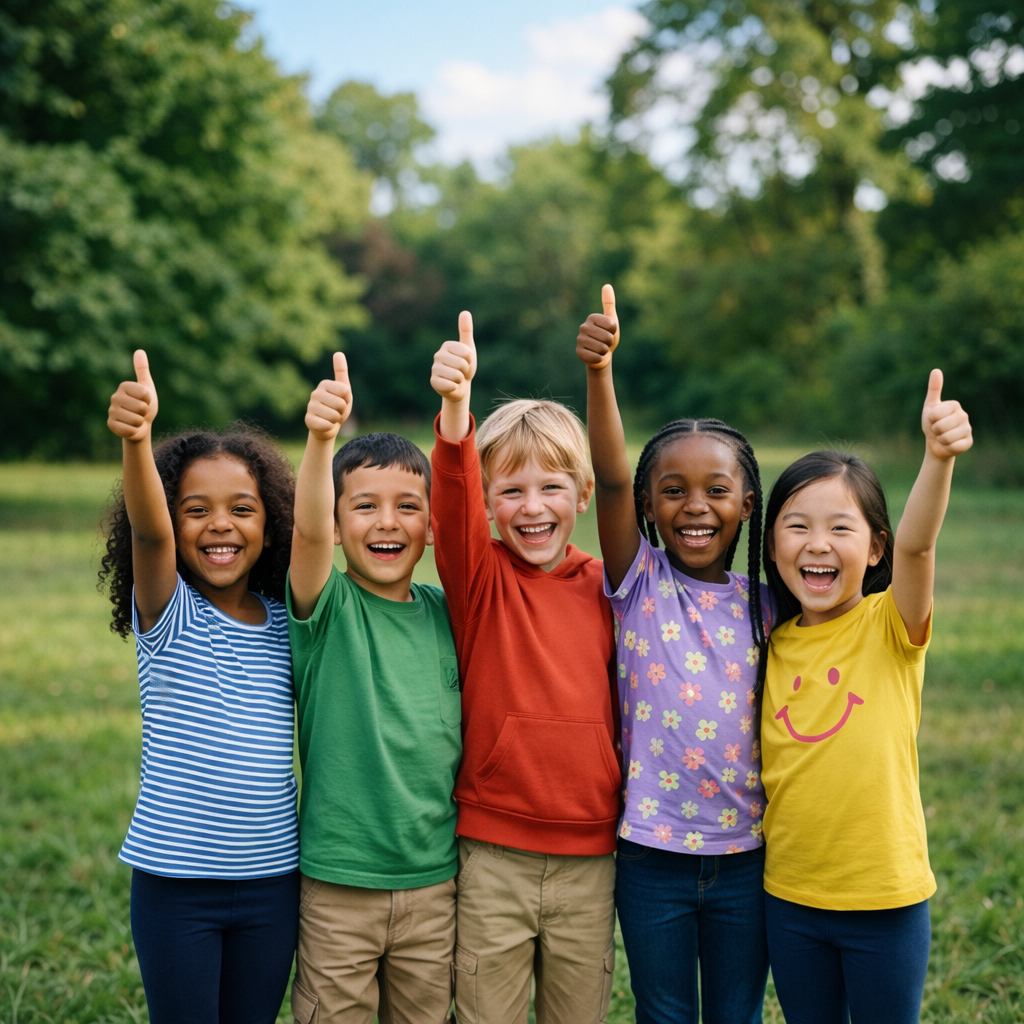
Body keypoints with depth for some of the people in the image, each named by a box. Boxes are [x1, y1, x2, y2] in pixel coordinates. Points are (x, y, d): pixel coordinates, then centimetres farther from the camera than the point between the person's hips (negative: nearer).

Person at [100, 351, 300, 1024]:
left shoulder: (285, 623, 5)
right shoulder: (167, 615, -9)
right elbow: (146, 530, -28)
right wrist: (136, 439, -45)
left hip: (271, 875, 3)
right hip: (175, 879, -3)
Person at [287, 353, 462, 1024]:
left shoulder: (443, 611, 3)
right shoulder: (329, 606, -8)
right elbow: (307, 530, -29)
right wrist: (322, 438, -46)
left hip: (435, 881, 3)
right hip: (337, 885, -3)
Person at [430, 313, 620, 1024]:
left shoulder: (604, 585, 2)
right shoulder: (480, 577, -5)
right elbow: (454, 495, -25)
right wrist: (455, 409, -41)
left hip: (590, 854, 2)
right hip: (492, 852, -2)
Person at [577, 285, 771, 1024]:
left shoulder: (764, 607, 0)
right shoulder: (640, 583, -6)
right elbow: (611, 479, -21)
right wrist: (599, 371, -35)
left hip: (745, 856, 2)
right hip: (652, 855, -1)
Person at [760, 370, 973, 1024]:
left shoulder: (891, 625, -10)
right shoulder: (772, 645, 1)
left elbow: (916, 544, -31)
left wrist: (939, 455, -47)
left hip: (886, 898, -3)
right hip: (790, 896, 3)